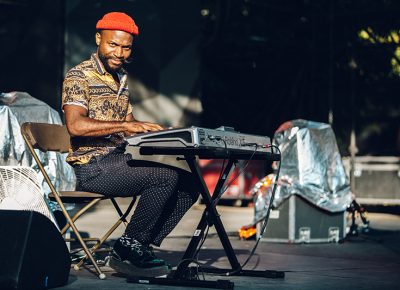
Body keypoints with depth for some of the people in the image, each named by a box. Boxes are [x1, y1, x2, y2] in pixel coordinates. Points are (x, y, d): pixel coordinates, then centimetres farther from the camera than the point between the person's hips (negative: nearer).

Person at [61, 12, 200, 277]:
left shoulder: (121, 78, 20)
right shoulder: (79, 76, -8)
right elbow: (76, 125, -22)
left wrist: (156, 132, 0)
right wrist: (125, 125, -28)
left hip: (119, 160, 9)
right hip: (92, 166, -9)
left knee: (189, 183, -1)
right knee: (167, 177, -25)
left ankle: (143, 246, -3)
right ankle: (128, 247, -12)